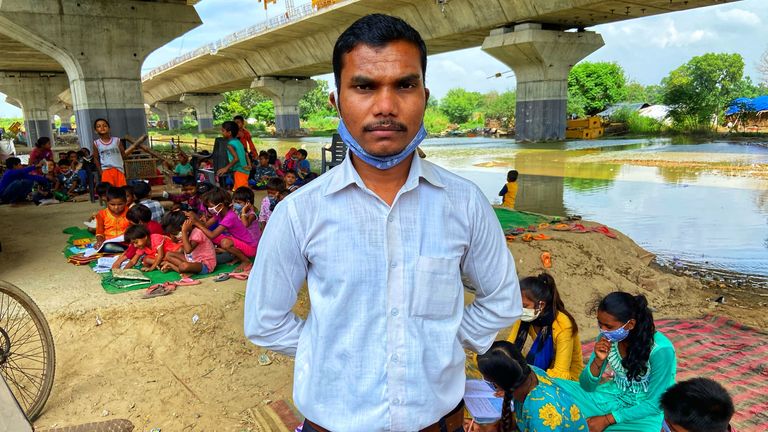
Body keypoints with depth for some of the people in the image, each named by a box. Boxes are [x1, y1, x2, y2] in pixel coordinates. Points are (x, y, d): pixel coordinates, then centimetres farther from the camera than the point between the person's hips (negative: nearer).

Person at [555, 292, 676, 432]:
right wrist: (598, 360, -25)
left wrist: (607, 419, -20)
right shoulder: (607, 338, -10)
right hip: (610, 398, 4)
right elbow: (586, 386, -5)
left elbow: (655, 404, -16)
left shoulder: (660, 350, -23)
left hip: (644, 414, -4)